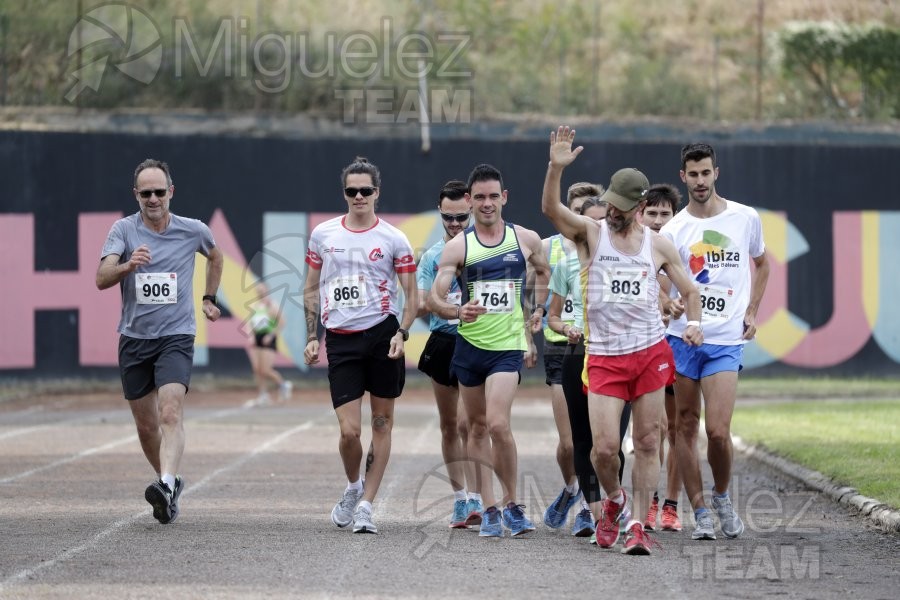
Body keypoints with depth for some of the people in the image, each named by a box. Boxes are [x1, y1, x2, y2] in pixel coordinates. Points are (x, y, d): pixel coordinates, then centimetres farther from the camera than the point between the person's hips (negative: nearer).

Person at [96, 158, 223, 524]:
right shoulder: (124, 230, -3)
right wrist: (128, 265, -35)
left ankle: (165, 485, -38)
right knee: (146, 425, 10)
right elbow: (101, 279, -16)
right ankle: (171, 483, 29)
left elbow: (215, 256, 25)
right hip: (134, 339, 2)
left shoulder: (193, 231, 1)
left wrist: (209, 298, 23)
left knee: (171, 414, -22)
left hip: (176, 337, -2)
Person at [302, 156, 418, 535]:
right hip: (340, 339, 1)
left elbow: (412, 297, 3)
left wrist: (402, 333, -12)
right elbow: (311, 291, 15)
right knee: (349, 431, -6)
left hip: (382, 334, -1)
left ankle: (365, 505, 9)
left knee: (382, 424, 2)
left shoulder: (394, 239, 1)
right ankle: (353, 488, 23)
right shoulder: (323, 235, 7)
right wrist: (312, 338, 7)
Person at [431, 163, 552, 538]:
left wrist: (534, 313, 17)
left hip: (509, 345, -2)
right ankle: (489, 509, 18)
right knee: (478, 427, 9)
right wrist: (457, 310, -29)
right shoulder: (457, 247, -4)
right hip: (468, 345, 2)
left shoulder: (526, 240, 0)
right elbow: (435, 298, -10)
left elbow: (543, 272, 22)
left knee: (498, 423, -17)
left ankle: (512, 503, -2)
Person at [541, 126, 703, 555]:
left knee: (648, 443, 0)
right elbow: (550, 208, -16)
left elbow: (690, 292, 16)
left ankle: (638, 525, 6)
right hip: (604, 357, -1)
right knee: (604, 447, -8)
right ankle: (614, 501, 21)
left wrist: (694, 325, -4)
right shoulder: (590, 233, 2)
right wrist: (556, 167, -31)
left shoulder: (657, 245, 8)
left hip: (651, 353, 2)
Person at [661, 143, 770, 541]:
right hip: (681, 338, 0)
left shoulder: (746, 218, 5)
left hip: (726, 340, 0)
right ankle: (699, 513, 12)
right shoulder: (672, 231, 0)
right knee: (686, 426, 3)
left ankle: (722, 497, 16)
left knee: (718, 431, -11)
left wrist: (752, 311, 13)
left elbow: (761, 263, 23)